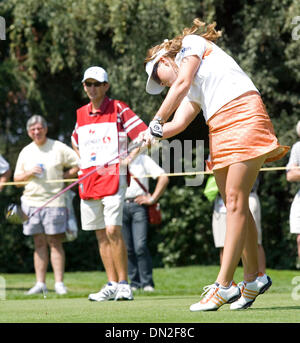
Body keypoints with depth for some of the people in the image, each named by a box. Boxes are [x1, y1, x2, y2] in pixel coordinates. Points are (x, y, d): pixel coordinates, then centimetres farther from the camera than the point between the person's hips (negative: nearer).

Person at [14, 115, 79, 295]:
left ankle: (59, 283, -3)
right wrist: (29, 173, -6)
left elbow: (80, 164, 1)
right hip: (31, 202, 4)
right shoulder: (26, 152, 13)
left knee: (55, 242, -5)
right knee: (39, 243, 5)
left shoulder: (59, 148, 0)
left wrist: (63, 177, -6)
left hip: (54, 201, -4)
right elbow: (17, 179, 13)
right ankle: (40, 283, 6)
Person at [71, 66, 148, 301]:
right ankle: (112, 285, 9)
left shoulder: (118, 109, -1)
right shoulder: (81, 114, 14)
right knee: (101, 234, 5)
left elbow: (144, 135, -5)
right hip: (88, 180, 6)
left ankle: (124, 284, -9)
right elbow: (75, 141, 33)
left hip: (113, 176, -6)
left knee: (113, 231, -15)